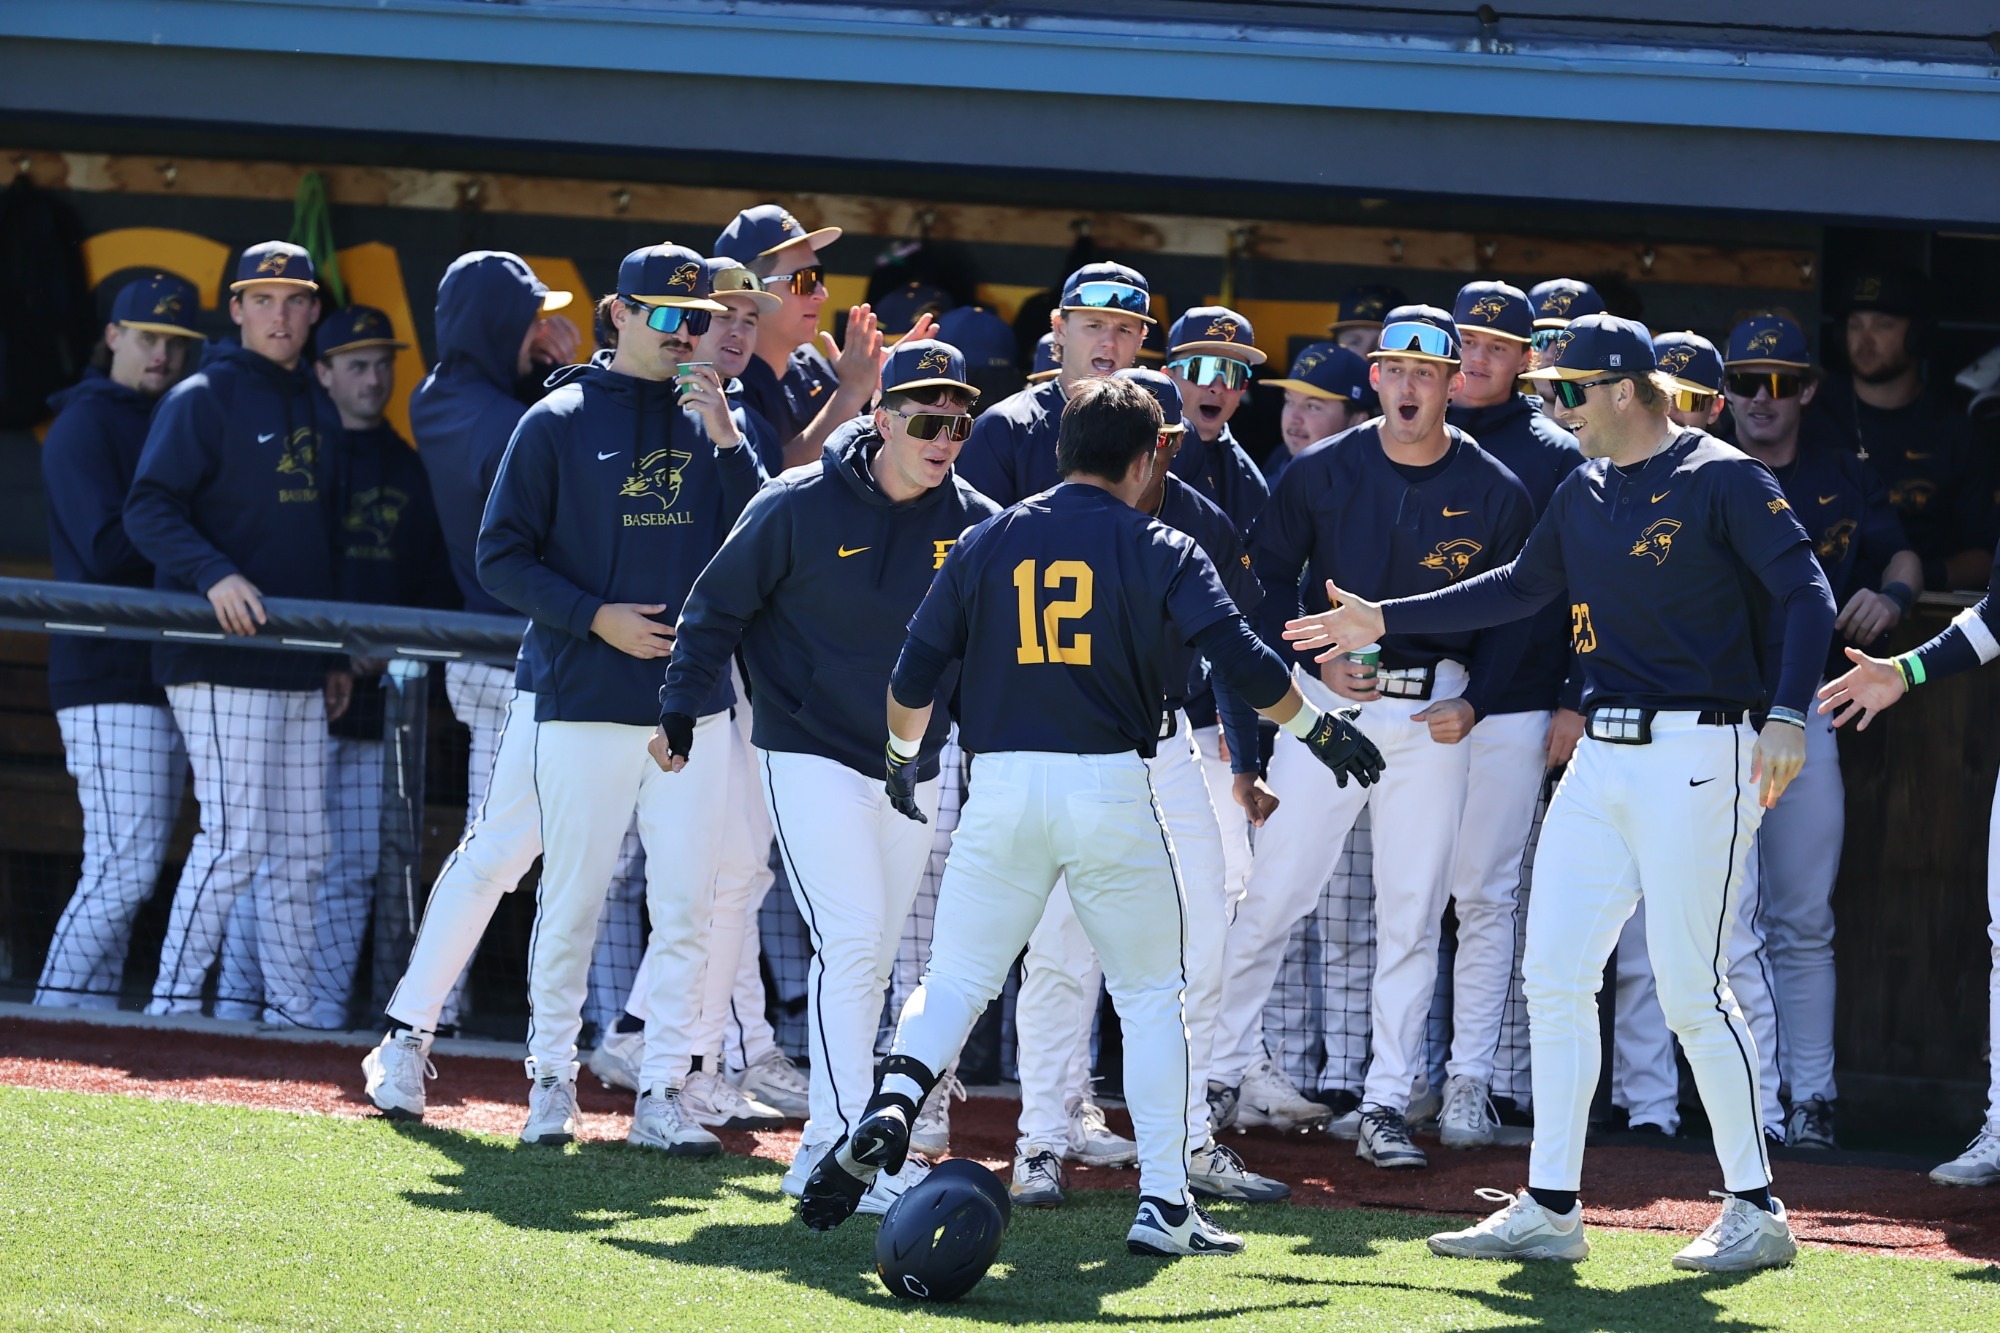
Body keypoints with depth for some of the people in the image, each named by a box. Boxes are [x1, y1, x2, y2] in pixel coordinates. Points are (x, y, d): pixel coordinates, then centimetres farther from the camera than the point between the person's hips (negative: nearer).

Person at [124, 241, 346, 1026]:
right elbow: (149, 511, -12)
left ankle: (287, 1013, 10)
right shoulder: (203, 400, -4)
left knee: (299, 851, 7)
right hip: (222, 661, -8)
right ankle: (173, 1005, -7)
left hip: (297, 667, 8)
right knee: (236, 839, -12)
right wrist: (213, 574, -29)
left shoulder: (317, 414, 18)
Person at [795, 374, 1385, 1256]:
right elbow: (1243, 662, -6)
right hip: (1110, 788, -2)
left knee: (955, 979, 9)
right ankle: (1164, 1204, 5)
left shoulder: (988, 543, 8)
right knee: (1151, 994, 10)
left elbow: (914, 674, 8)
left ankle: (893, 1102, -20)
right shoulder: (1159, 551, 1)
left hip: (1002, 787, 2)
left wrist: (904, 756, 26)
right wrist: (1319, 729, 9)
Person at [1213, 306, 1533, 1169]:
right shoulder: (1321, 473, -1)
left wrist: (1474, 703, -7)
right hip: (1329, 701, -1)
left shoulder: (1494, 493, 0)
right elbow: (1267, 574, 7)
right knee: (1274, 892, -4)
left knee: (1412, 911, 1)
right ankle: (1222, 1065, 8)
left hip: (1434, 714, 1)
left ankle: (1385, 1104, 6)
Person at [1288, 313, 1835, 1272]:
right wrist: (1385, 621, 26)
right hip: (1602, 758, 8)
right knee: (1553, 973, 5)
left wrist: (1786, 716, -28)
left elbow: (1806, 592, -15)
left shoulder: (1722, 479, -9)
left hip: (1695, 755, -8)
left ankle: (1755, 1212, 1)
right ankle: (1549, 1211, 9)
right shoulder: (1584, 493, 15)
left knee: (1691, 987, -9)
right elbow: (1518, 589, 28)